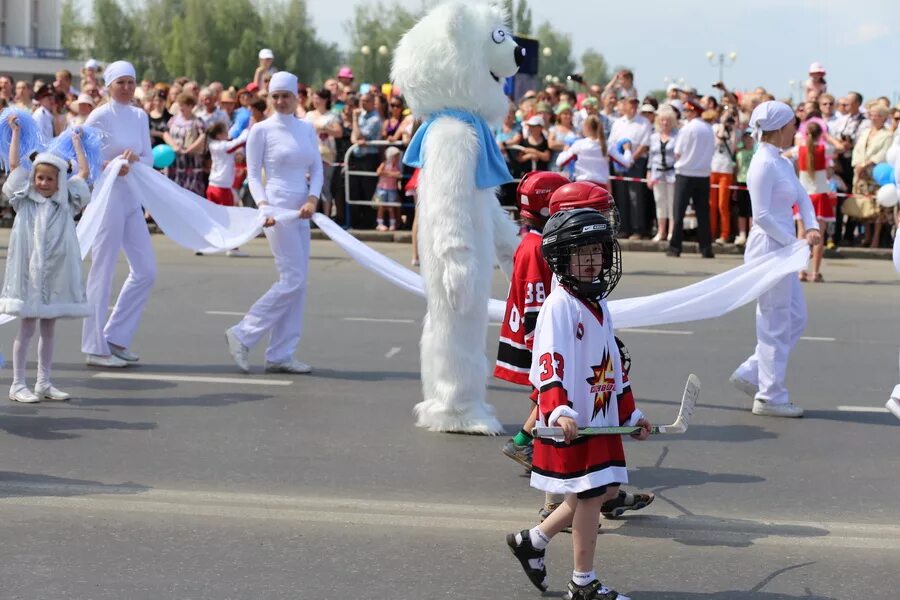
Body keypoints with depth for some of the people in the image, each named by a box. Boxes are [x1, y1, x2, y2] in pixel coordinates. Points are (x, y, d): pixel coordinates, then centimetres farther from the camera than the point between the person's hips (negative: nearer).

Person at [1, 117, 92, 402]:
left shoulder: (65, 203, 8)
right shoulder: (25, 200, 3)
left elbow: (84, 172, 11)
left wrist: (76, 142, 18)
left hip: (56, 274, 3)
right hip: (29, 272, -3)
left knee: (48, 330, 9)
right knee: (27, 328, -1)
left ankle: (44, 383, 16)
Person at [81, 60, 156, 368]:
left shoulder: (140, 116, 9)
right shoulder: (99, 117, -9)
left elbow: (149, 157, 9)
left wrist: (134, 159, -12)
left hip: (132, 200, 7)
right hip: (106, 199, -7)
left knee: (146, 271, 7)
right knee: (102, 272, -2)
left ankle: (115, 337, 17)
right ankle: (95, 348, 6)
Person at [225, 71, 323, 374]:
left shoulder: (307, 129, 11)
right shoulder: (261, 130, -3)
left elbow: (317, 169, 9)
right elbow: (253, 174, -3)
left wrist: (312, 199, -8)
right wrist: (263, 205, -19)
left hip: (301, 210, 6)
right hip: (277, 208, -6)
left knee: (298, 282, 5)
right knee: (292, 279, -12)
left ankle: (280, 355, 10)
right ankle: (243, 334, 0)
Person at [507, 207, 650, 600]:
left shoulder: (599, 305, 14)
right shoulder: (558, 306, -14)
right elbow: (549, 362, -25)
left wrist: (631, 413, 25)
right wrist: (559, 411, -38)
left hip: (602, 419, 9)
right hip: (571, 423, -9)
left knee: (607, 490, 13)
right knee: (589, 494, -2)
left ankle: (532, 541, 28)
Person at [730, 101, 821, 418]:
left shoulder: (783, 163, 12)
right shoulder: (764, 164, -16)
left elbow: (802, 196, 14)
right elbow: (762, 215, -20)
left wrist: (812, 226, -4)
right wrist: (793, 243, -15)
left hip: (783, 250, 10)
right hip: (768, 248, -10)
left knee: (796, 319, 14)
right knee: (776, 324, -2)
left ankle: (750, 374, 20)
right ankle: (770, 397, 8)